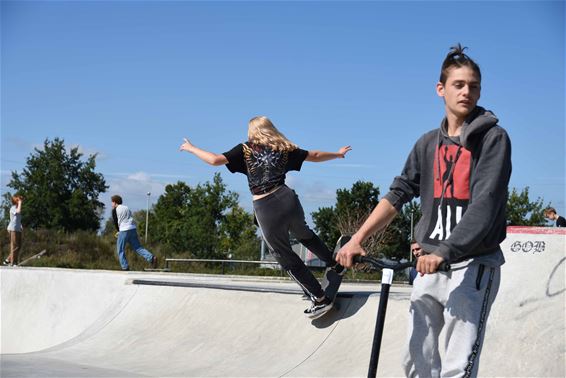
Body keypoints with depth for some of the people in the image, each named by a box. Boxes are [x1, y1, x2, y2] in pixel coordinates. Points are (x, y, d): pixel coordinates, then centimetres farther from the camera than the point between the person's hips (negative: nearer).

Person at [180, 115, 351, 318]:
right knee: (304, 234, 36)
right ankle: (337, 265, 48)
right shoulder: (283, 148, 12)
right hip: (287, 199, 4)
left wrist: (191, 148, 4)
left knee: (286, 258, 11)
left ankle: (320, 299, 14)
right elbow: (314, 156, 19)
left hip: (266, 210, -4)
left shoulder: (245, 150, 0)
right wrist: (338, 154, 37)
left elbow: (215, 160, -11)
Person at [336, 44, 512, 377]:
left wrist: (445, 251, -27)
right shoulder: (429, 143, 11)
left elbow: (486, 202, -16)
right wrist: (356, 240, -4)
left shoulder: (494, 137, -5)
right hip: (431, 265, 6)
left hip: (474, 265, -5)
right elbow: (399, 194, 8)